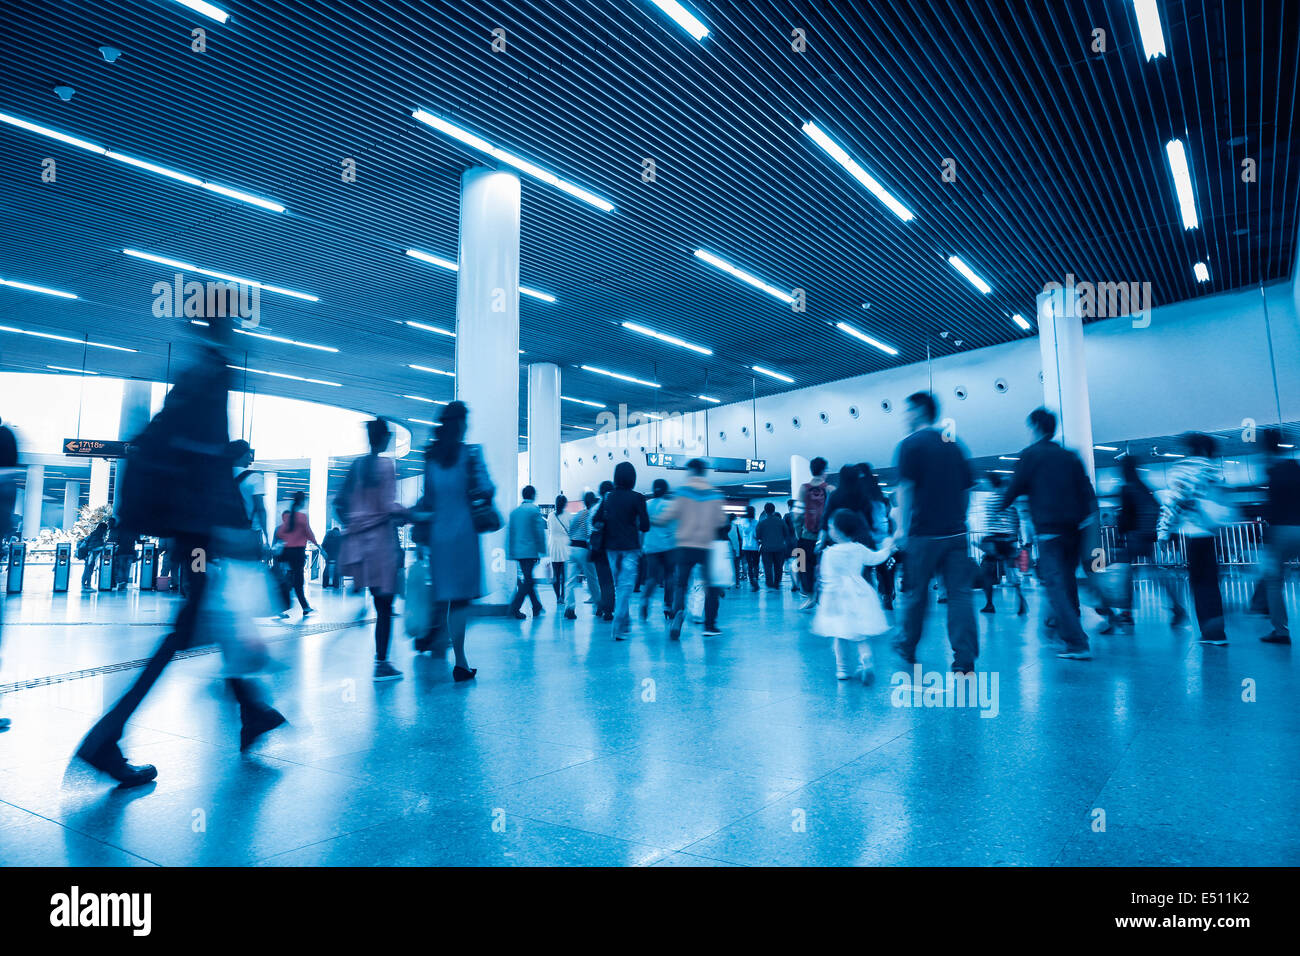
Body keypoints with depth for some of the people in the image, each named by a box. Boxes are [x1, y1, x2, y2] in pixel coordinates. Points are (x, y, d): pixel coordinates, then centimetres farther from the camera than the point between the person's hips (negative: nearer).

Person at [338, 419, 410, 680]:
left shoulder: (356, 465, 10)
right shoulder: (385, 465, -10)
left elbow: (339, 503, 13)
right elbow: (389, 507, -17)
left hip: (358, 539, 7)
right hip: (381, 539, -7)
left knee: (379, 602, 14)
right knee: (384, 604, 0)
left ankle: (381, 659, 15)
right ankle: (381, 664, 4)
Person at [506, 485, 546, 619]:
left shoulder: (514, 511, 11)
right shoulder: (535, 510, -6)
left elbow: (509, 532, 10)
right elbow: (540, 532, -9)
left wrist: (509, 553, 13)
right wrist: (542, 551, -4)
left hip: (517, 551, 7)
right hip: (530, 551, -7)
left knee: (528, 579, 15)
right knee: (529, 581, -2)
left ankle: (537, 607, 23)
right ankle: (514, 608, -10)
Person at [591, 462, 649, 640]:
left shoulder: (608, 497, 2)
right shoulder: (637, 498, -8)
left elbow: (596, 521, -1)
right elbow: (645, 526, -9)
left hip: (611, 547, 4)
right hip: (630, 548, -4)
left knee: (618, 586, 17)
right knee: (626, 587, -3)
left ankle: (625, 622, 29)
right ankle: (619, 628, -8)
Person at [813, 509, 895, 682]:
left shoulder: (829, 553, -11)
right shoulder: (860, 549, 1)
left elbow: (828, 579, -13)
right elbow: (876, 558, 19)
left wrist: (829, 597, -7)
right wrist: (886, 548, 38)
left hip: (840, 597, -3)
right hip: (859, 596, 3)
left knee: (840, 636, 8)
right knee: (860, 636, 12)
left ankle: (843, 669, 14)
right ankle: (865, 661, -7)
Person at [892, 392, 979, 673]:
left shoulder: (911, 444, -5)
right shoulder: (955, 444, 12)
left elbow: (905, 488, -10)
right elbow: (967, 489, 16)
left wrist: (902, 527, -6)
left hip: (925, 533, -4)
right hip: (956, 532, 4)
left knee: (917, 592, 9)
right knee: (960, 593, 2)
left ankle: (908, 647, 25)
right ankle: (965, 659, -1)